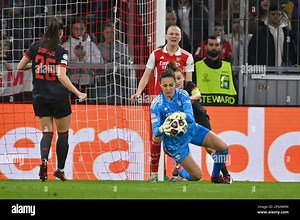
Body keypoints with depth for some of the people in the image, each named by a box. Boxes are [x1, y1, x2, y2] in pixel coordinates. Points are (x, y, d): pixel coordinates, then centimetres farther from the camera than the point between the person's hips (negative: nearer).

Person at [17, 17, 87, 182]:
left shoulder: (36, 46, 0)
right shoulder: (61, 52, -10)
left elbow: (20, 66, 3)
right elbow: (61, 76, -20)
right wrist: (78, 93, -19)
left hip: (39, 98, 3)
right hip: (59, 98, -3)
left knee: (47, 131, 9)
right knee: (63, 133, 13)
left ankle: (44, 159, -20)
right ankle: (60, 170, 17)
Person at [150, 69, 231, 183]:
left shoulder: (182, 94, -13)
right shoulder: (156, 104, -20)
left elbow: (191, 117, -26)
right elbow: (155, 130, -24)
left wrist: (183, 115, -51)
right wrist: (162, 129, -49)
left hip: (191, 129, 4)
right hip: (174, 139, -4)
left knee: (223, 147, -9)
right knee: (196, 176, -8)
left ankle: (215, 175, 18)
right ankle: (180, 171, 28)